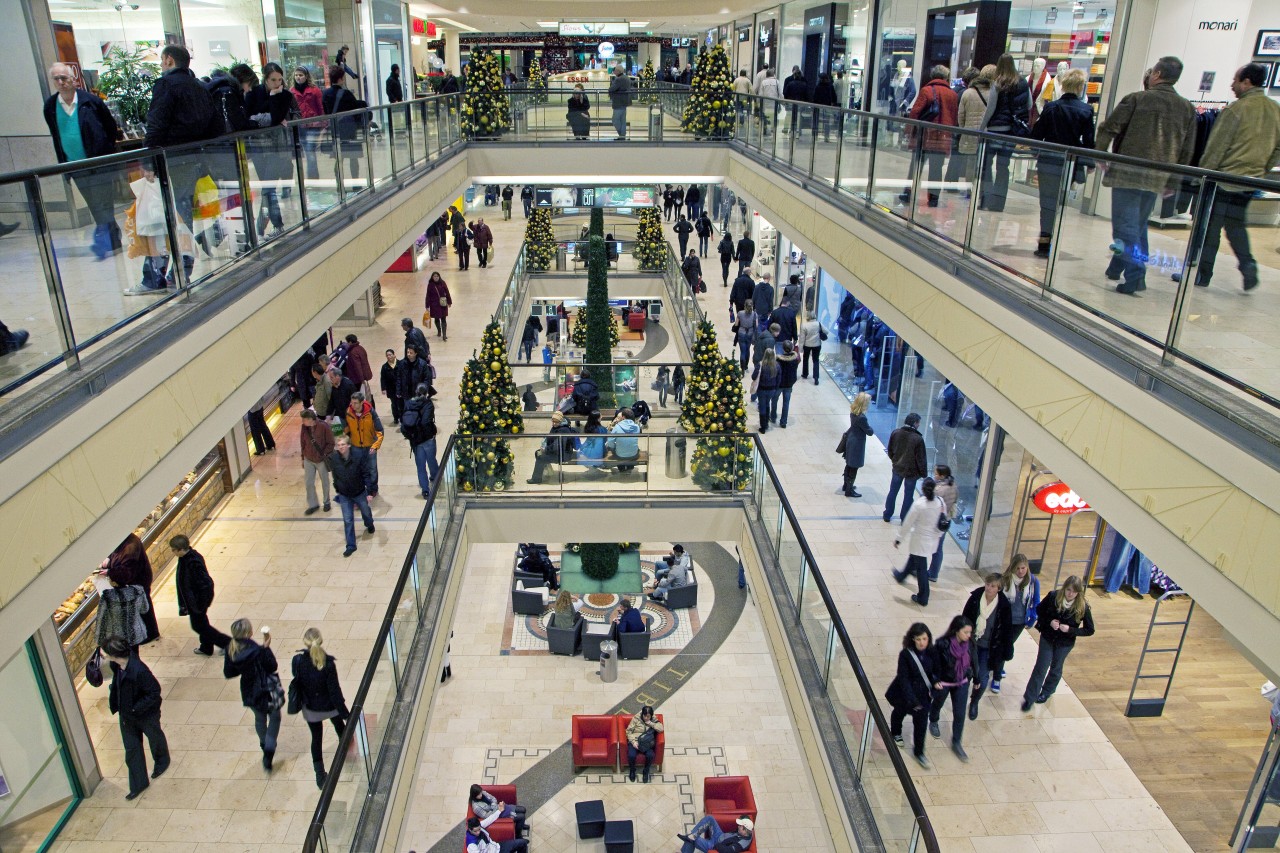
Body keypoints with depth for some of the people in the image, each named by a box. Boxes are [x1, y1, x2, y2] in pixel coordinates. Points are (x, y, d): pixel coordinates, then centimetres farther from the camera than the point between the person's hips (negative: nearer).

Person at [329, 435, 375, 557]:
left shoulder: (359, 455, -24)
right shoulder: (333, 458, -17)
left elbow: (366, 474, -17)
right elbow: (335, 476, -1)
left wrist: (369, 491, -18)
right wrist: (337, 490, 9)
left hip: (360, 492, -1)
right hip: (344, 495, 1)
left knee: (366, 512, 24)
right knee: (347, 520, 6)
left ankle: (369, 526, 57)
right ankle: (350, 546, 17)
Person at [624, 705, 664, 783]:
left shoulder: (653, 720, 4)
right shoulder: (636, 718, -3)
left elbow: (661, 728, -10)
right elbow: (629, 731, -3)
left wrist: (650, 723, -16)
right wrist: (633, 741, -17)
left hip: (647, 743, 1)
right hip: (635, 742, -1)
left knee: (650, 755, -29)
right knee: (631, 755, -30)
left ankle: (646, 772, 0)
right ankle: (632, 770, 3)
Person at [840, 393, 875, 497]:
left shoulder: (853, 412, -4)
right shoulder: (861, 417, -30)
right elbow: (869, 432, -18)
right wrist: (872, 430, 0)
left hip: (851, 441, 8)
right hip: (857, 444, -8)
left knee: (849, 465, 23)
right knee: (854, 468, 6)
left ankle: (846, 485, 40)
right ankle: (849, 491, 18)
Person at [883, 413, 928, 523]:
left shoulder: (895, 433, -8)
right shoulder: (918, 439, -22)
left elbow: (890, 451, 4)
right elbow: (921, 459, -16)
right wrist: (924, 474, -4)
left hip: (897, 468, 4)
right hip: (911, 471, -4)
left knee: (892, 492, 17)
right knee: (908, 495, 11)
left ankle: (887, 515, 28)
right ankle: (904, 519, 20)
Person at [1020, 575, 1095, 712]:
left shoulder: (1083, 607, -21)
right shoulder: (1053, 597, -19)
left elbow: (1089, 630, -11)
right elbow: (1039, 610, -2)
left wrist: (1070, 630, -24)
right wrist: (1049, 621, -19)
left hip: (1065, 643, 0)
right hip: (1047, 638, 0)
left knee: (1055, 668, 21)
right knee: (1041, 667, 4)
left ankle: (1046, 692, 46)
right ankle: (1029, 698, 15)